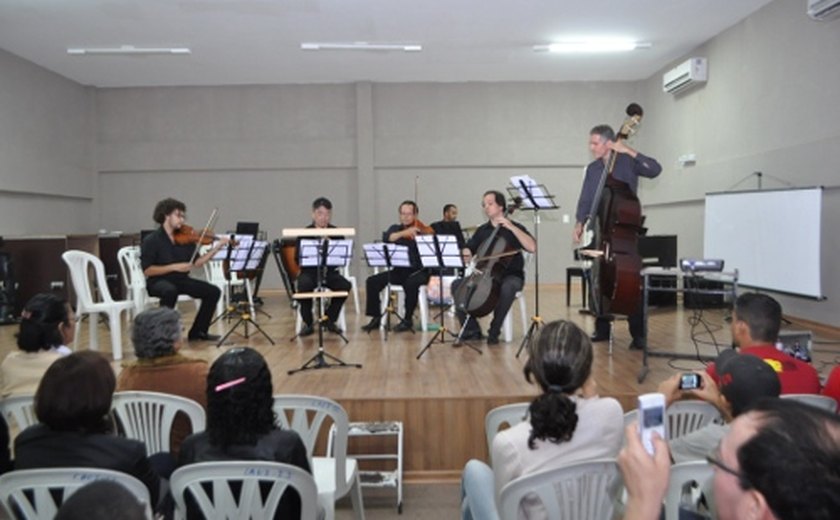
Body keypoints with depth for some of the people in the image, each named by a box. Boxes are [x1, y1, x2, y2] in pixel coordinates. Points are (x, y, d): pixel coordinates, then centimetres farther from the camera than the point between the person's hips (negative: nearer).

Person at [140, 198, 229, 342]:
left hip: (181, 280, 6)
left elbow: (196, 262, 0)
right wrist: (174, 267, -23)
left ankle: (198, 331, 4)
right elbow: (147, 270, -14)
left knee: (213, 291, -9)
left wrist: (217, 247, -9)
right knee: (170, 291, -40)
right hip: (158, 281, -6)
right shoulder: (151, 241, -9)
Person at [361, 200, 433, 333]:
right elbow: (386, 238, -12)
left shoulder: (423, 231, 1)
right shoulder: (396, 229, 10)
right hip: (399, 271, 4)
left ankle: (408, 320, -16)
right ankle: (376, 318, -2)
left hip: (419, 271, -4)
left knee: (410, 283, -36)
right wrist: (403, 233, -27)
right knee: (372, 281, -16)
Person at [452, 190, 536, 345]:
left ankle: (494, 331, -21)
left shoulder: (515, 228, -1)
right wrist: (466, 254, -13)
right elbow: (467, 250, 12)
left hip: (511, 276, -4)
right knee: (457, 285, -17)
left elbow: (532, 247, -17)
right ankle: (472, 329, -7)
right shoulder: (482, 230, 13)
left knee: (507, 287, -39)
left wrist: (511, 227, -21)